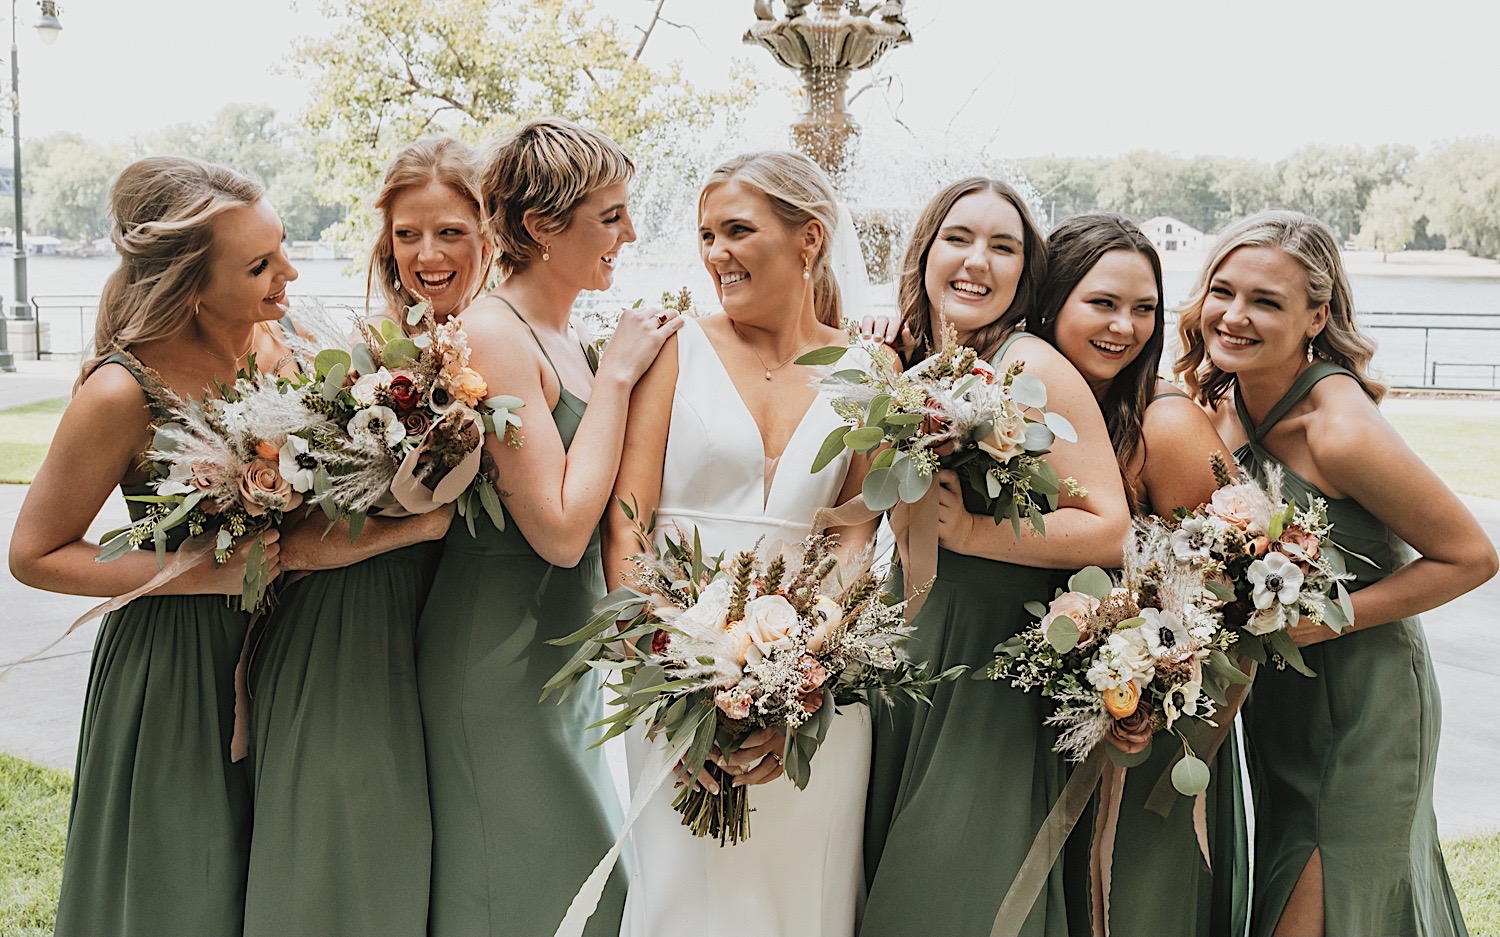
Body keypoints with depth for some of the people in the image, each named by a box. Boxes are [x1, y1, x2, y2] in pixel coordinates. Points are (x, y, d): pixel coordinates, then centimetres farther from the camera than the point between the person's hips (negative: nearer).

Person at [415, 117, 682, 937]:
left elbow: (591, 499, 10)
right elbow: (558, 529, -22)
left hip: (564, 646, 9)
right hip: (501, 651, -9)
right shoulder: (493, 333, -18)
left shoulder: (568, 332, 8)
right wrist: (616, 375, -16)